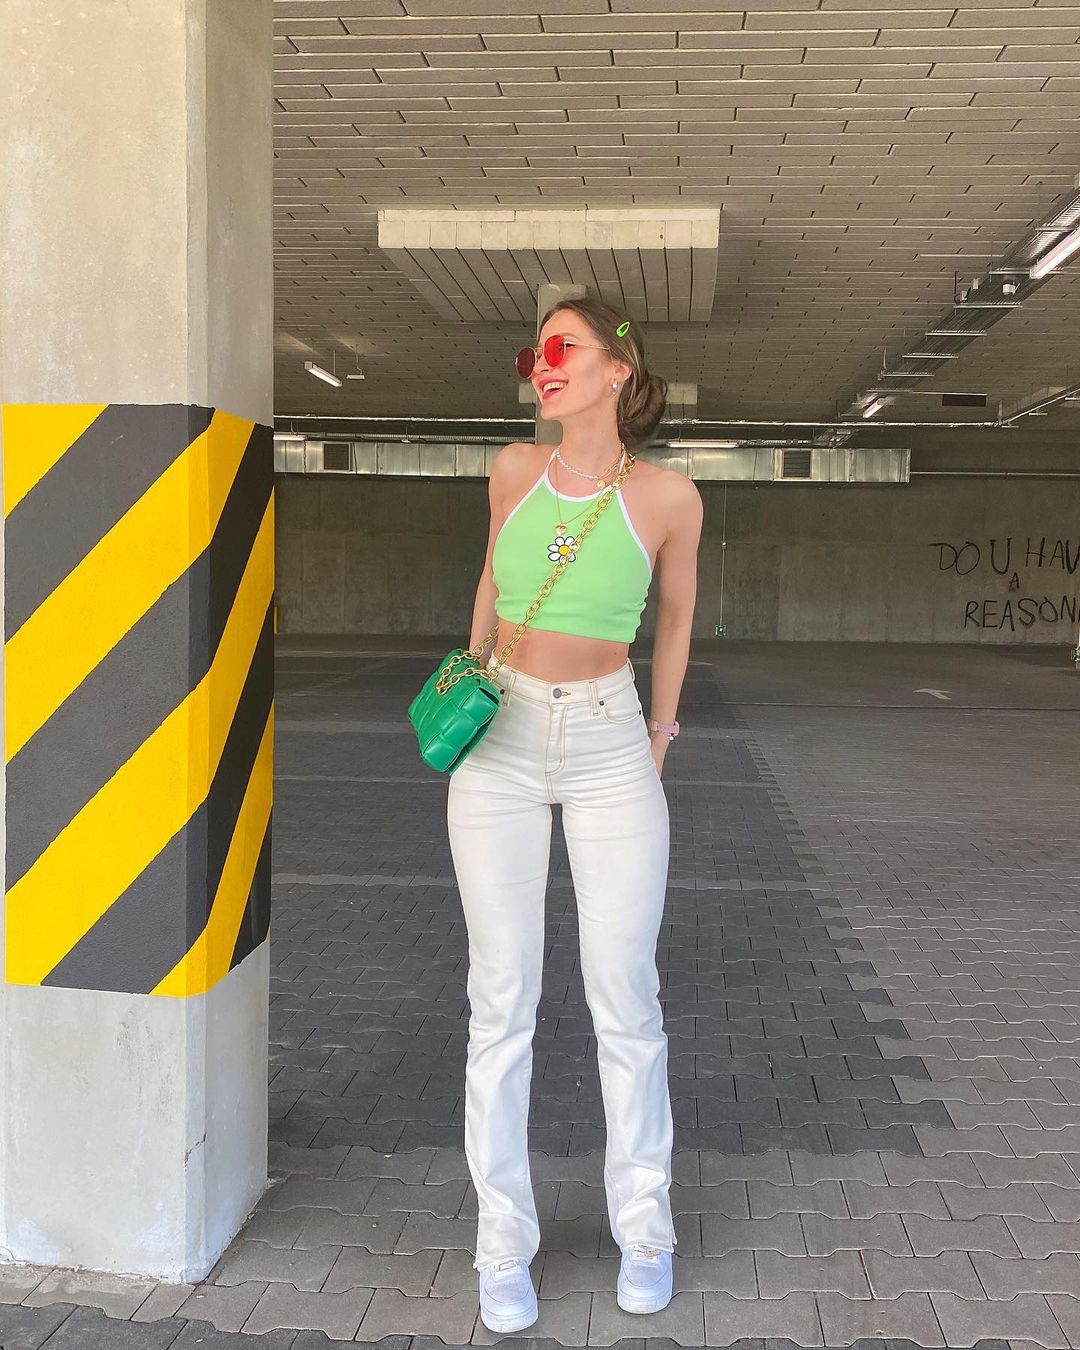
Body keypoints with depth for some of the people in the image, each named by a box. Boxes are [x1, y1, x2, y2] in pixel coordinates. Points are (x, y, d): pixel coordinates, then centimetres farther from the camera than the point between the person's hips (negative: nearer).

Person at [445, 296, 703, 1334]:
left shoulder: (667, 496, -6)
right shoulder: (513, 471, 0)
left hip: (610, 750, -1)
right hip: (500, 748, 2)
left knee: (625, 1001, 4)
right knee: (502, 1002, 4)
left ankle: (643, 1227, 24)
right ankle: (503, 1241, 17)